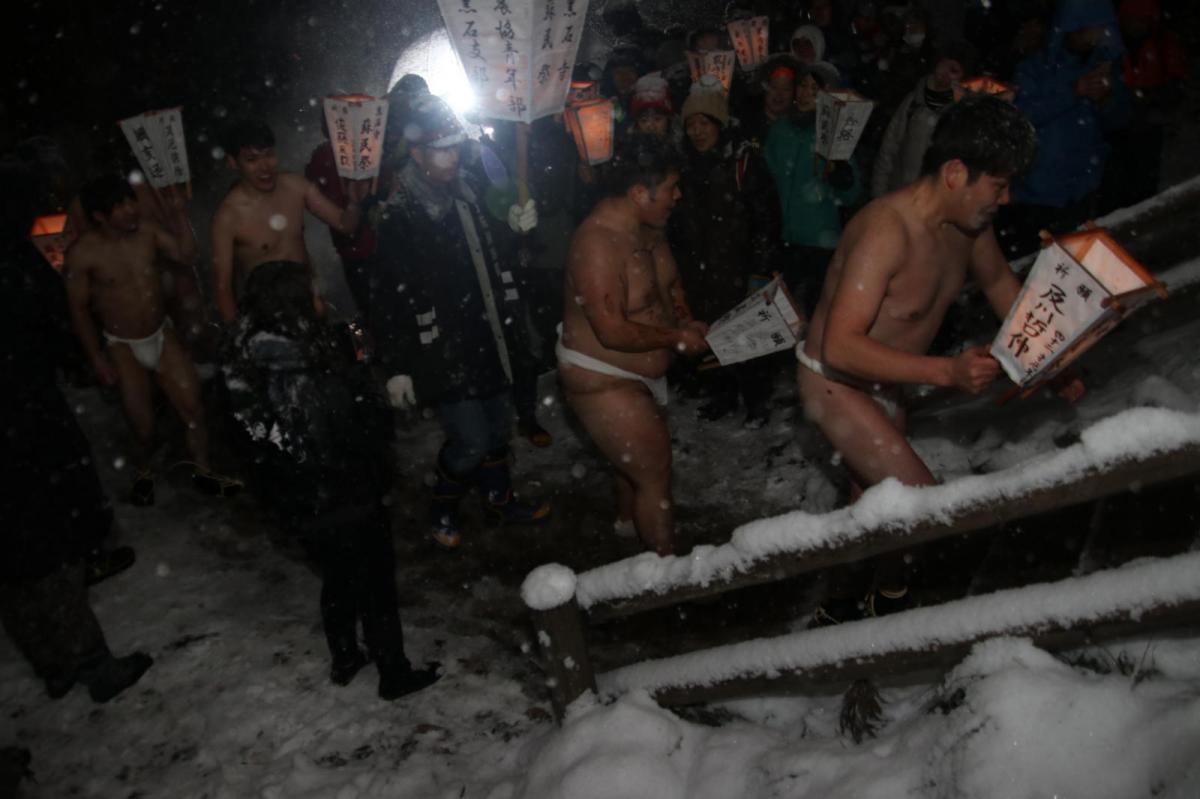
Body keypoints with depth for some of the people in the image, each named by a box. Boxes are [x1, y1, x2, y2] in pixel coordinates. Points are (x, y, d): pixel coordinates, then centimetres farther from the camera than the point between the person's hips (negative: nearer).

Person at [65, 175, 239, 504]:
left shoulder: (146, 229, -9)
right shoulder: (83, 253, -19)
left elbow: (186, 254, -2)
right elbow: (79, 308, -11)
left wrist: (178, 213, -16)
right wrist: (96, 357, -11)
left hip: (162, 334, 3)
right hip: (123, 346, -3)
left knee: (193, 408, 2)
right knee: (144, 428, 2)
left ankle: (203, 472, 22)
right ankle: (142, 473, 34)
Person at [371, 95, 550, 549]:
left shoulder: (467, 192, 5)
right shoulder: (400, 217, -18)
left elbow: (497, 256, 22)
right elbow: (393, 297, -19)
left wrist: (514, 231, 4)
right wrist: (397, 367, -17)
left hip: (488, 340, 7)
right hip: (443, 352, -7)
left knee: (498, 429, 19)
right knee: (470, 441, -3)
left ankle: (500, 502, 41)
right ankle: (441, 513, 24)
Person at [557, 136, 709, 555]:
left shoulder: (649, 227, -3)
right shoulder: (599, 244, -31)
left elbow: (670, 282, 15)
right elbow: (613, 333, -32)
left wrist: (687, 320, -4)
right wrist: (677, 338, -20)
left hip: (644, 372, 10)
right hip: (601, 380, -10)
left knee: (638, 458, 28)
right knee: (655, 474, -4)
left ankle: (626, 521, 54)